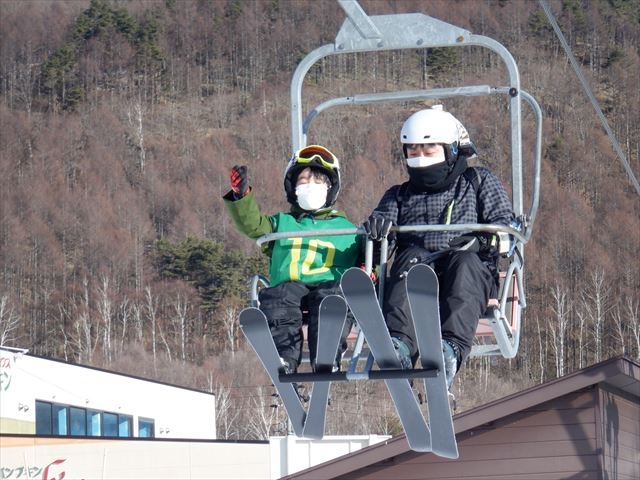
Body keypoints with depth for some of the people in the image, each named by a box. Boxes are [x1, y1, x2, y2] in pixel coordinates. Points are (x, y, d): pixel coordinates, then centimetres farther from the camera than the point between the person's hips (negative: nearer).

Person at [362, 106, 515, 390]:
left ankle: (451, 348, -61)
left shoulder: (478, 182, 24)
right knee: (413, 259, -34)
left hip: (474, 272, -2)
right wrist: (377, 228, -8)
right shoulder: (400, 195, 32)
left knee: (464, 263, -37)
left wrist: (484, 239, -13)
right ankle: (400, 345, -58)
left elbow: (505, 221, 10)